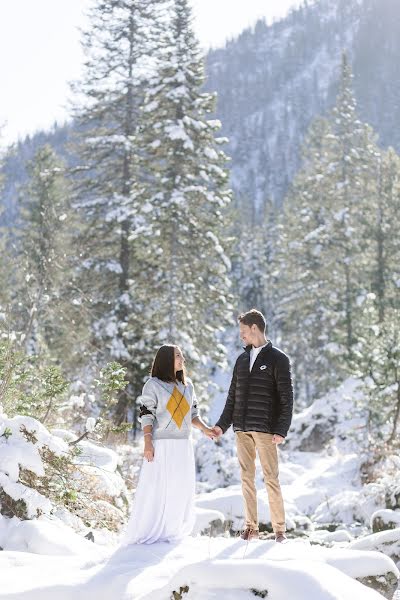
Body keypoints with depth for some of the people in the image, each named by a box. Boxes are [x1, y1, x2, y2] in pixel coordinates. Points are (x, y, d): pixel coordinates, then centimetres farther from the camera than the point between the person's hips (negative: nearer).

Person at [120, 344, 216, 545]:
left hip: (183, 445, 6)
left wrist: (205, 428, 1)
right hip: (161, 445, -6)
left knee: (180, 489, 4)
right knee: (155, 489, -7)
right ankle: (146, 533, -1)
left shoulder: (187, 385, 15)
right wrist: (148, 443, -14)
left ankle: (170, 531, 12)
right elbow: (146, 416, -5)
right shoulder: (153, 385, -2)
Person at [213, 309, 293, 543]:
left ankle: (280, 529, 0)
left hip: (265, 429, -5)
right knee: (247, 477, 6)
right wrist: (222, 425, 10)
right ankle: (251, 526, 11)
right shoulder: (242, 359, 16)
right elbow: (233, 396, 19)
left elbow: (286, 398, -6)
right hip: (242, 429, 5)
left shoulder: (278, 359, -1)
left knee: (271, 478, -6)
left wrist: (281, 430, -15)